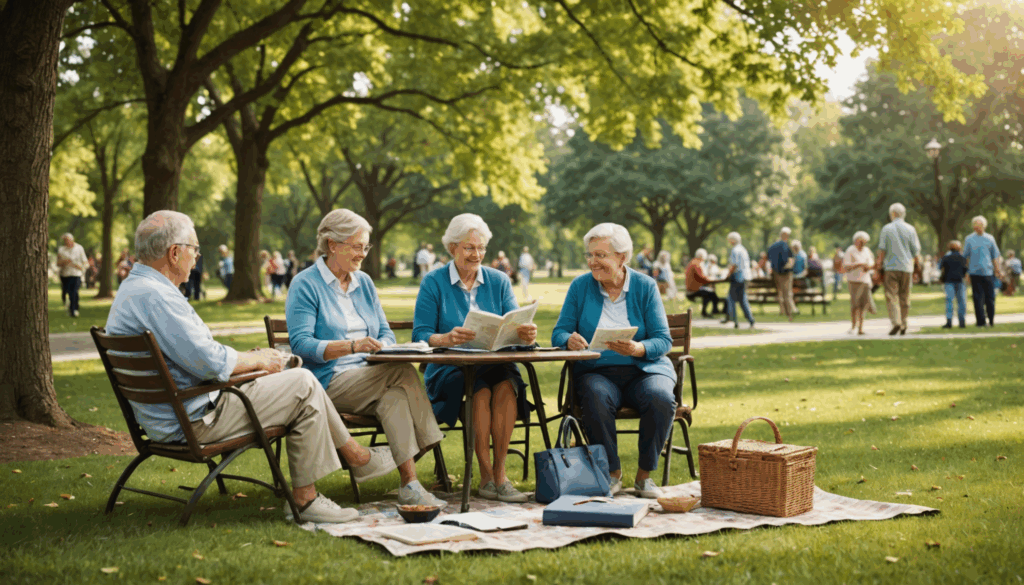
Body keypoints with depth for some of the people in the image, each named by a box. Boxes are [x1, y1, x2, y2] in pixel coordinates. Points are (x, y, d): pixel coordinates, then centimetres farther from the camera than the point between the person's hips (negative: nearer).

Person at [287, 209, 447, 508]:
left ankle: (409, 485, -38)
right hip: (329, 383, -5)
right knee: (404, 372, -28)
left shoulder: (364, 282, 18)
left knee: (394, 395, -30)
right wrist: (351, 346, -27)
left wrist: (382, 345, -9)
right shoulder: (305, 285, -2)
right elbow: (301, 343, -14)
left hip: (370, 378, 5)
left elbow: (385, 332, 18)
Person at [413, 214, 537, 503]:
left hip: (495, 364, 2)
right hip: (448, 370, -2)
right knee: (481, 389, -34)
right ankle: (486, 475, -24)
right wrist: (447, 338, -28)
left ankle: (500, 471, -25)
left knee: (506, 384, -32)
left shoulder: (499, 281, 12)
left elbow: (513, 326, 0)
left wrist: (526, 334, -24)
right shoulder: (433, 283, 3)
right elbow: (420, 335, -6)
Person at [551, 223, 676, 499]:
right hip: (597, 371, 0)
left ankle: (644, 475, -12)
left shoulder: (645, 286, 2)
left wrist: (638, 349, -24)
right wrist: (570, 340, -22)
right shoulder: (580, 286, 4)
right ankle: (612, 473, -15)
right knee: (595, 397, -35)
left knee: (660, 398, -32)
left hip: (644, 369, 0)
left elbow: (663, 340, -3)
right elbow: (559, 333, 2)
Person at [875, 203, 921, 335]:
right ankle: (903, 326, 12)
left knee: (891, 296, -4)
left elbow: (882, 249, -3)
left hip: (891, 266, -2)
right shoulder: (910, 229, 3)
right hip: (906, 266, 2)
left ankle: (896, 322, -21)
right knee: (904, 297, 9)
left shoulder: (886, 228, -2)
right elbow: (916, 250, 4)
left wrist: (879, 262, 7)